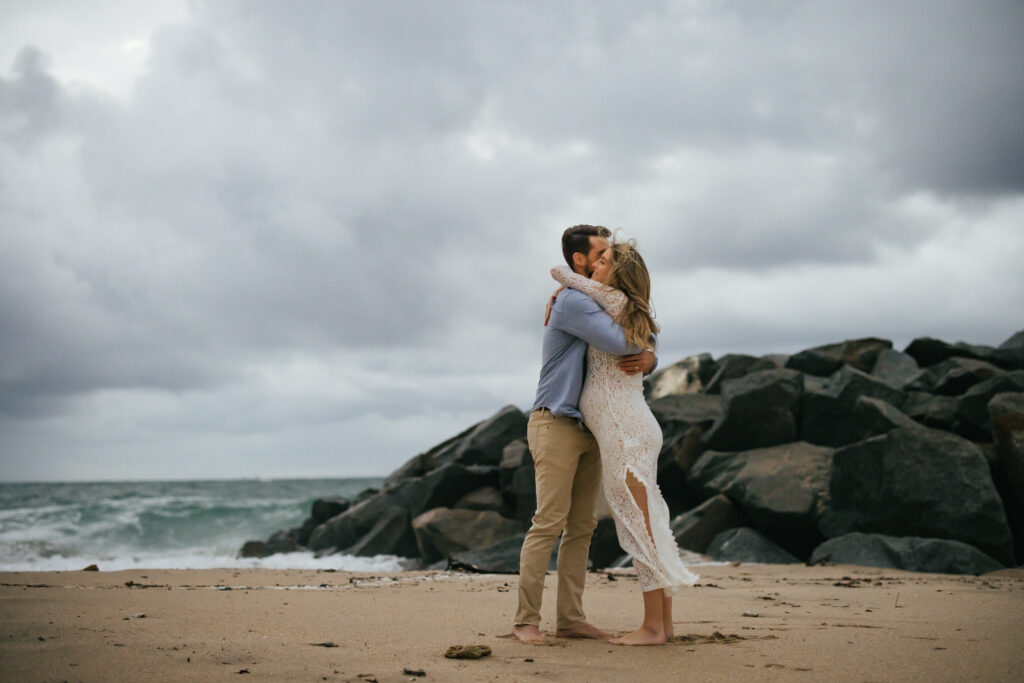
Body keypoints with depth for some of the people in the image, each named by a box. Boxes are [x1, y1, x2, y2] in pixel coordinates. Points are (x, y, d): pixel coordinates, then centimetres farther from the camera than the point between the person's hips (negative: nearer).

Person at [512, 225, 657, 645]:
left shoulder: (598, 304, 19)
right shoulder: (572, 301, -12)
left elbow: (635, 349, 17)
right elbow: (618, 343, -25)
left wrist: (646, 359, -9)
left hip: (588, 431, 9)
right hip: (556, 425, -9)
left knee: (581, 528, 6)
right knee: (549, 523, -11)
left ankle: (570, 619, 8)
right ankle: (526, 619, -8)